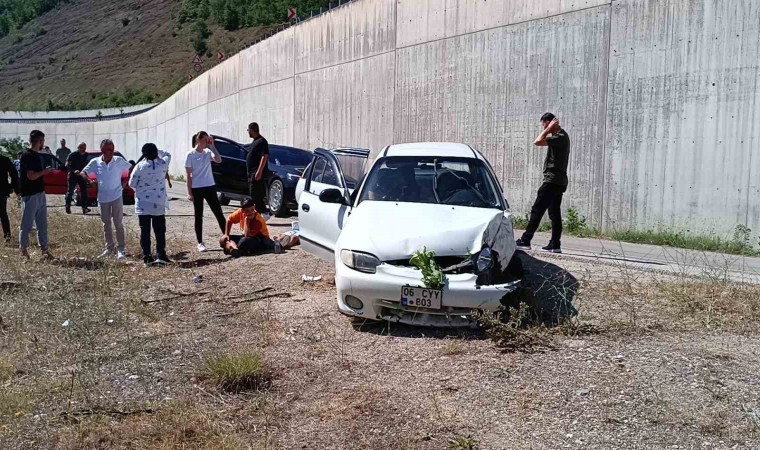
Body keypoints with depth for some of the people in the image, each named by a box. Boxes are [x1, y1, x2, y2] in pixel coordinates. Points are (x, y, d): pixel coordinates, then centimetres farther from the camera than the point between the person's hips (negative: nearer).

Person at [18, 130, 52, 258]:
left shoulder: (38, 156, 13)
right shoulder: (27, 156, -13)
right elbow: (31, 176, -20)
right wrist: (44, 171, -7)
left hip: (40, 194, 9)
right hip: (30, 195, -9)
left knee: (42, 224, 11)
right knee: (26, 224, 1)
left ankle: (44, 249, 17)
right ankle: (24, 250, 10)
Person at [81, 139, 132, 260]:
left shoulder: (119, 161, -7)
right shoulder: (95, 162, -3)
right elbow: (83, 173, 3)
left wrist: (125, 182, -3)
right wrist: (89, 181, -16)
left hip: (116, 197, -3)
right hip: (103, 198, 3)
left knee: (118, 223, -2)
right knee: (106, 224, 12)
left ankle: (121, 249, 3)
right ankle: (109, 248, 22)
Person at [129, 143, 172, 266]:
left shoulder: (140, 166, -7)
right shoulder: (163, 164, -2)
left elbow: (132, 184, 1)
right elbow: (167, 155, 20)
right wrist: (156, 151, 15)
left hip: (143, 204, -1)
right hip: (158, 204, 1)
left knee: (145, 231, 4)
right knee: (160, 231, 7)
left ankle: (147, 257, 4)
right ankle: (161, 255, 1)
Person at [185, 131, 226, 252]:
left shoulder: (208, 152, 4)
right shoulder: (190, 155, -6)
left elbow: (219, 160, -15)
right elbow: (189, 175, -6)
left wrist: (212, 146, -15)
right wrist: (189, 192, -9)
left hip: (210, 187, 3)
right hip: (197, 189, -3)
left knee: (219, 213, 3)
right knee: (199, 216, 5)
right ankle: (200, 243, 12)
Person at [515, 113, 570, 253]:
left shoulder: (560, 137, -14)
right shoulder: (560, 136, 18)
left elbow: (538, 142, -23)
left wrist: (549, 128, -14)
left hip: (552, 181, -10)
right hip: (558, 181, 10)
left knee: (537, 210, -10)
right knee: (555, 213, 8)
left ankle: (525, 240, -9)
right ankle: (555, 244, 9)